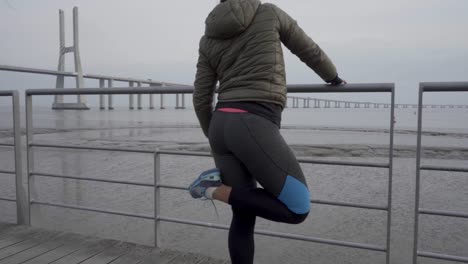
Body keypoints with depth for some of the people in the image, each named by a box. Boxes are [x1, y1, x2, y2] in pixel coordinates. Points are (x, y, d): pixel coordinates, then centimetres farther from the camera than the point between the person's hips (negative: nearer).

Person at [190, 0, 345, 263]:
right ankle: (217, 189, -6)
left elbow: (201, 99, 14)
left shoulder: (208, 39, 17)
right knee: (298, 210, 2)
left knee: (244, 215, 15)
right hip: (254, 127, -6)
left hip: (222, 126, 7)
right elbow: (311, 52, 19)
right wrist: (334, 77, 38)